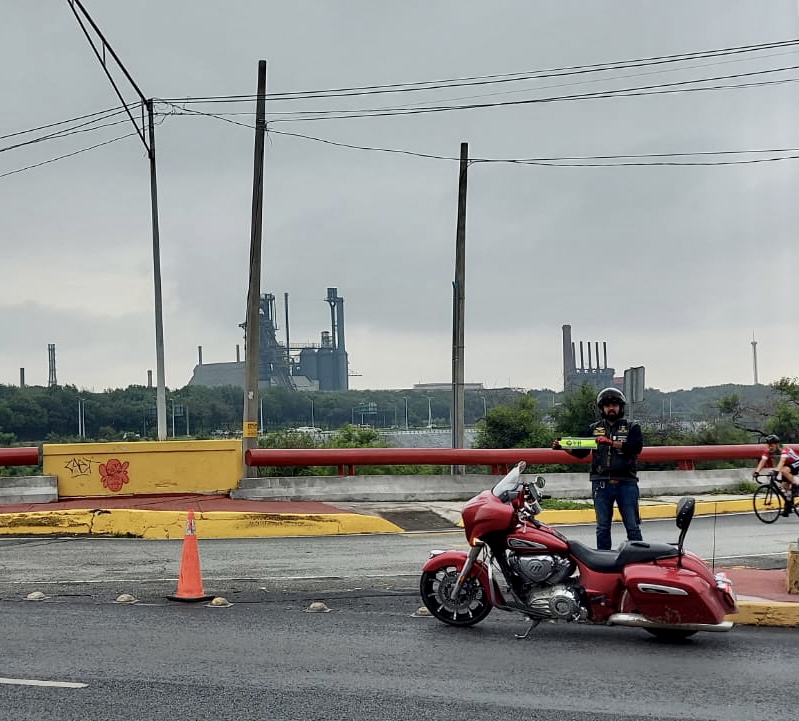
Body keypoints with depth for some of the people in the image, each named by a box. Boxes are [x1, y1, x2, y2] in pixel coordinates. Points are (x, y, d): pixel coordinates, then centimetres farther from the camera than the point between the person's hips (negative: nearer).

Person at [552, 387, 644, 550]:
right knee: (602, 528, 7)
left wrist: (612, 443, -22)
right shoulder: (594, 428, 15)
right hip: (601, 484, 2)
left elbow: (637, 446, -12)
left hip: (626, 483, -2)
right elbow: (581, 452, 12)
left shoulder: (631, 427, 7)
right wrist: (564, 447, -6)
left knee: (633, 526, 1)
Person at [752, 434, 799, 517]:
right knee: (785, 485, -2)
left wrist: (776, 470, -63)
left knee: (784, 470, -36)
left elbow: (782, 461, -48)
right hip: (787, 465, 7)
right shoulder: (768, 451, -15)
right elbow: (762, 461, -23)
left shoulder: (784, 449, -33)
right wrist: (756, 471, -37)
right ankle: (789, 505, 11)